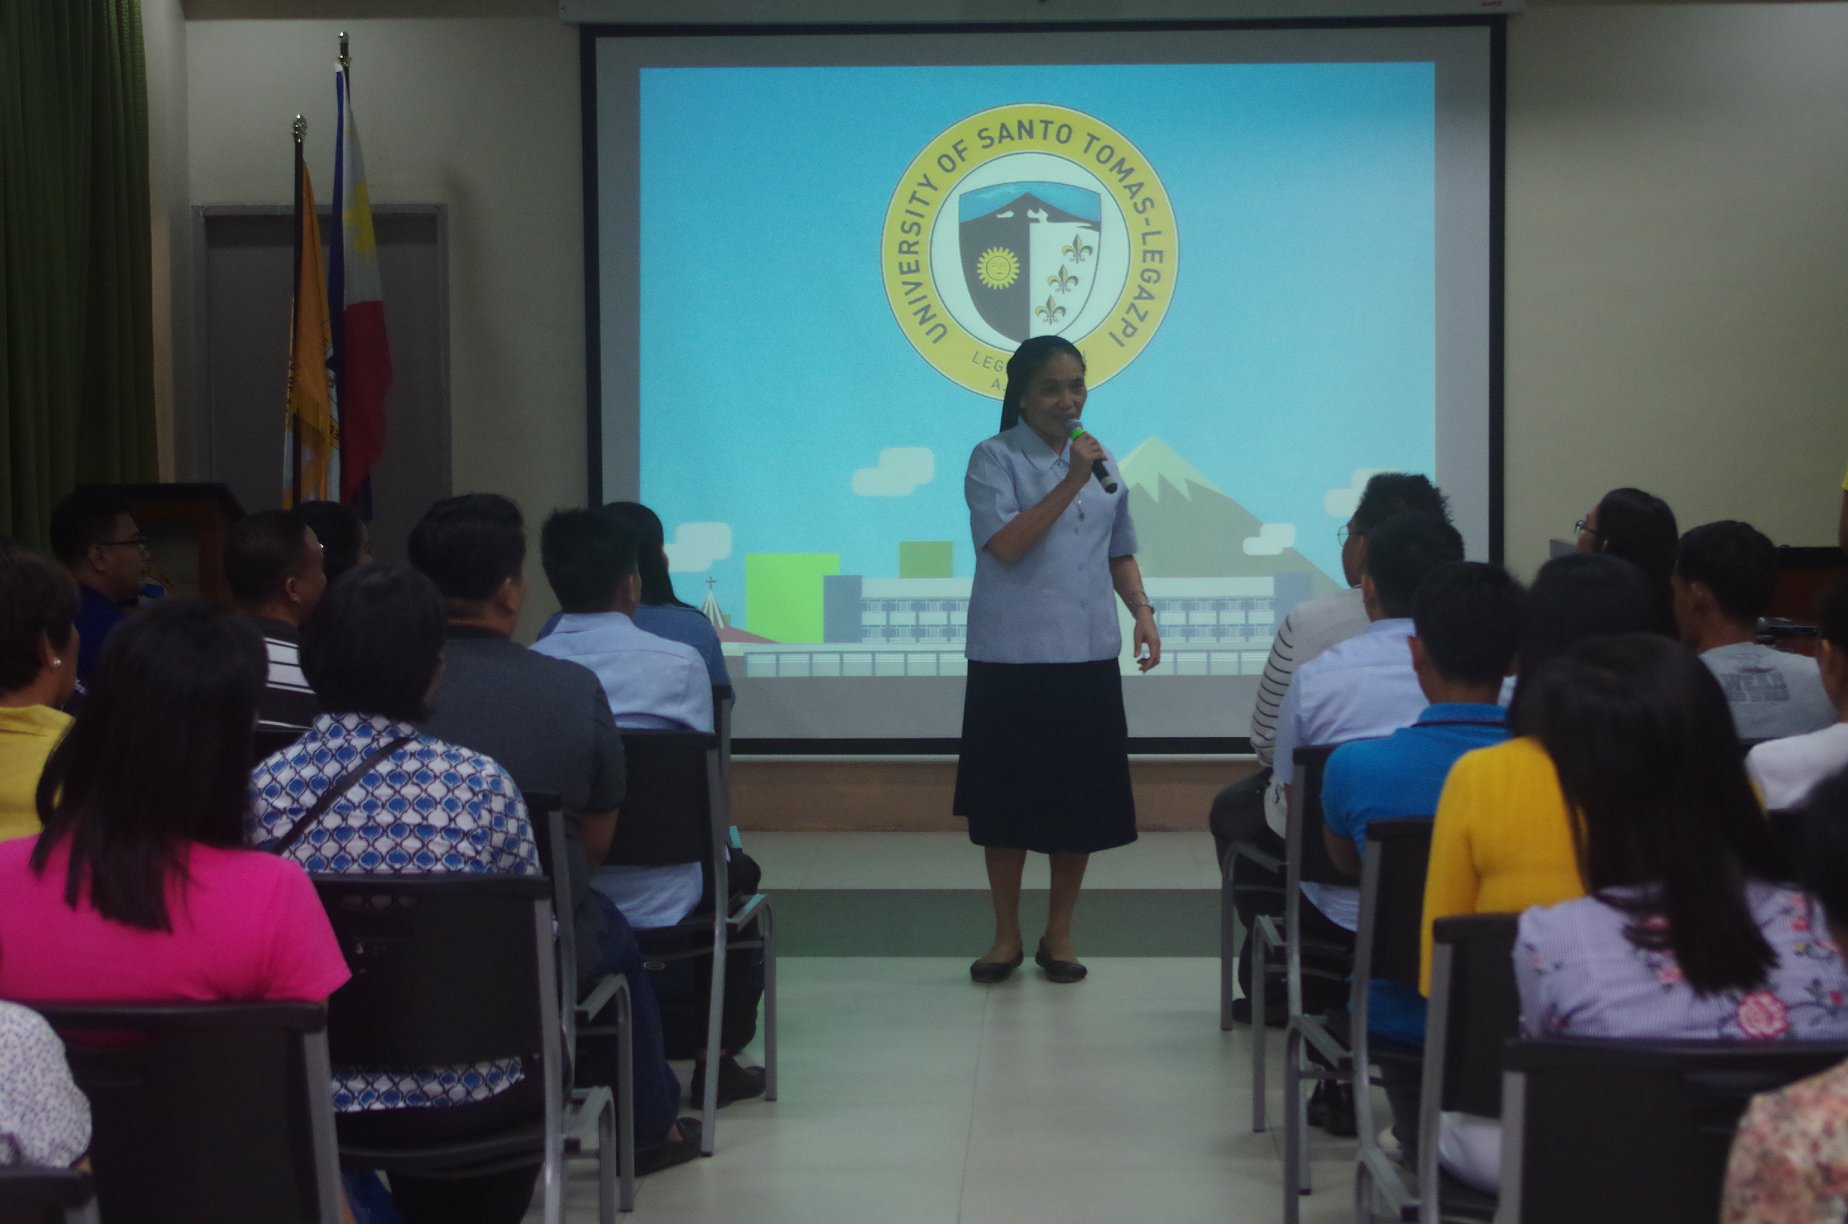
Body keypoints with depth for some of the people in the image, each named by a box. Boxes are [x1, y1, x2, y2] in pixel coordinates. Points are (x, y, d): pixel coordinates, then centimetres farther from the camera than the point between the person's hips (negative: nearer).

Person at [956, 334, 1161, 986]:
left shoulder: (1100, 460, 12)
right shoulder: (994, 459, -4)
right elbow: (1004, 544, -18)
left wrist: (1141, 609, 3)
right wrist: (1072, 482, -22)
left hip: (1088, 657, 4)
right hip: (1011, 658, -4)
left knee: (1082, 803, 5)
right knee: (1007, 803, 4)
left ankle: (1059, 936, 19)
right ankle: (1006, 936, 18)